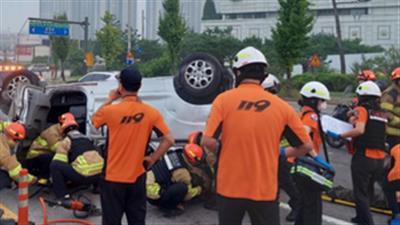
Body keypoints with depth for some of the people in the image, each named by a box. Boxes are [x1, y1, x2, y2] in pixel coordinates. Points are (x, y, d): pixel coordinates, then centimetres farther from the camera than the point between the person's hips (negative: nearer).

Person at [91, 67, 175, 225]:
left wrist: (110, 99, 12)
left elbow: (94, 120, 8)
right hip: (137, 177, 2)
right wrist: (152, 159, 1)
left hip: (113, 178, -2)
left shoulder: (110, 111, -14)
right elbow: (169, 140, -9)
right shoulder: (151, 113, -8)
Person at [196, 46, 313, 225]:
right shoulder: (281, 106, -3)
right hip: (264, 190, 0)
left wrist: (223, 151, 7)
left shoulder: (223, 100, -8)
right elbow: (305, 146, 1)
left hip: (229, 188, 0)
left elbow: (208, 142, -14)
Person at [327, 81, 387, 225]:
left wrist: (339, 136, -15)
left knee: (360, 193, 1)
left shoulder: (361, 109, -6)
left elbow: (359, 130, -21)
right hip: (379, 159, 7)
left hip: (364, 156, -7)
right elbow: (375, 132, 15)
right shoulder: (381, 113, 14)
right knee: (366, 190, 22)